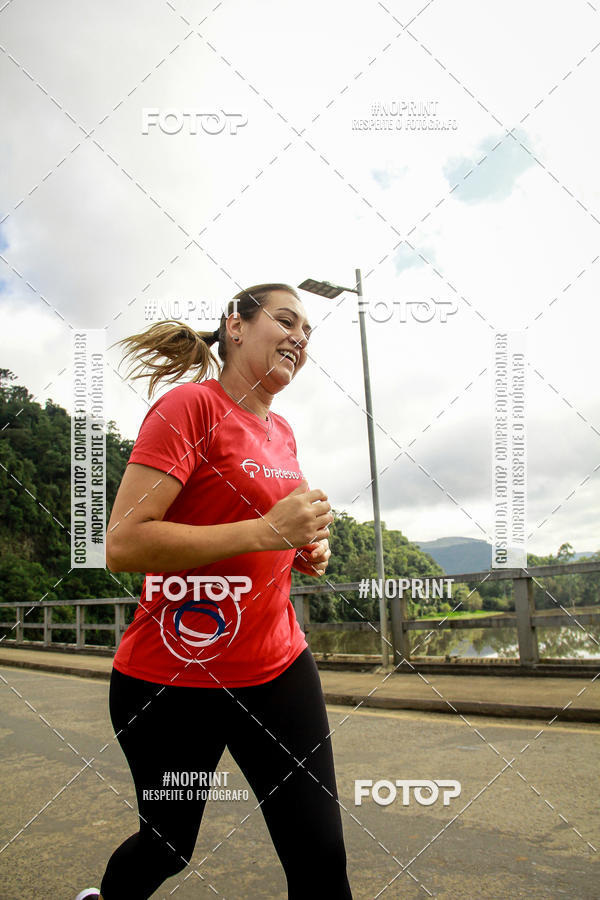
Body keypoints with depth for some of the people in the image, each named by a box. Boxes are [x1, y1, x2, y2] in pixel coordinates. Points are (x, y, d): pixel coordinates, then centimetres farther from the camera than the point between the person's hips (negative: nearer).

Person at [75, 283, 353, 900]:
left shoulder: (282, 432, 9)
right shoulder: (189, 404, -13)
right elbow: (122, 543, -22)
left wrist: (305, 550, 3)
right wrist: (267, 531, -26)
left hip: (279, 668, 6)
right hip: (171, 681, -5)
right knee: (169, 846, 18)